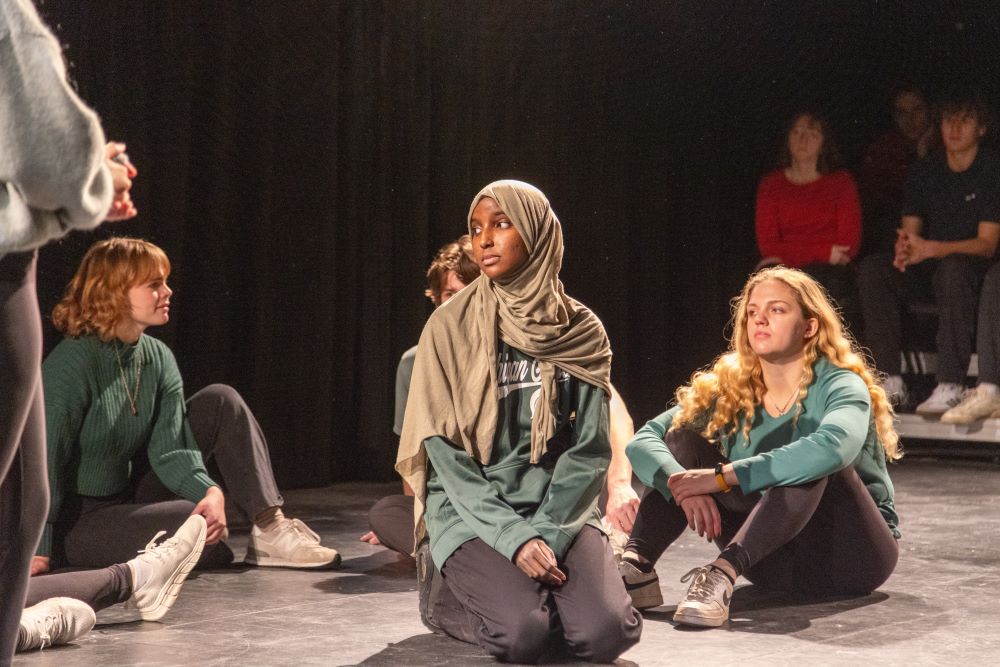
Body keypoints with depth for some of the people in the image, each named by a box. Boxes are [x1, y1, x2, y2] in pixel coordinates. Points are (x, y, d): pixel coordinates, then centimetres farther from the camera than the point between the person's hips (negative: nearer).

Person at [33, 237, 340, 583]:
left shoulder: (158, 357, 0)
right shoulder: (71, 363, -21)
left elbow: (168, 449, -7)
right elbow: (46, 458, -24)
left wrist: (212, 492, -26)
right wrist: (38, 551, -28)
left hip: (130, 498, 8)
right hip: (73, 521, -8)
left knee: (220, 401, -3)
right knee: (198, 525, -33)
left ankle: (272, 529, -11)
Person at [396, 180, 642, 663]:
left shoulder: (581, 332, 3)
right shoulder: (450, 327, -3)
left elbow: (589, 450, 1)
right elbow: (444, 452, -6)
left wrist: (548, 532, -14)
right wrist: (514, 537, -17)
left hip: (557, 511, 2)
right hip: (472, 512, -2)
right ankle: (448, 591, 5)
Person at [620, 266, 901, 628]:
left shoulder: (840, 386, -15)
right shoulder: (730, 387, -1)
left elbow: (833, 448, -40)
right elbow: (643, 441, -10)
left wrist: (721, 476, -40)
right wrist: (684, 484, -32)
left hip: (851, 548, -4)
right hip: (774, 554, 5)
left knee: (812, 464, -33)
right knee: (686, 435, -8)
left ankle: (722, 574, -45)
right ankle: (636, 566, -25)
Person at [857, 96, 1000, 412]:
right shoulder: (925, 172, 10)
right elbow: (910, 230, 8)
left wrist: (930, 249, -28)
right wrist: (904, 249, -20)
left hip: (971, 269, -5)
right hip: (927, 271, 5)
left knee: (952, 267, -40)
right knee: (871, 268, -22)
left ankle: (950, 386, -42)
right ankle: (891, 380, -27)